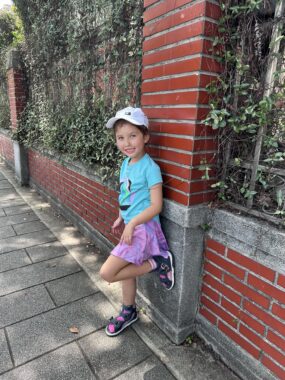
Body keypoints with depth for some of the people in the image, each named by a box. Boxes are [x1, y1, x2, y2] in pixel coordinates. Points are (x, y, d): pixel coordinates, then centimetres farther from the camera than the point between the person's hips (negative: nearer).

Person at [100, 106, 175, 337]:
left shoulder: (150, 168, -18)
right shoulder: (125, 164, 6)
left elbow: (156, 206, -20)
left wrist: (132, 223, -23)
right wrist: (121, 219, 13)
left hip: (143, 228, -8)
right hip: (130, 227, 8)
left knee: (107, 273, -8)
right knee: (126, 270, 21)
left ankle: (157, 264, 3)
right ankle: (129, 312, 43)